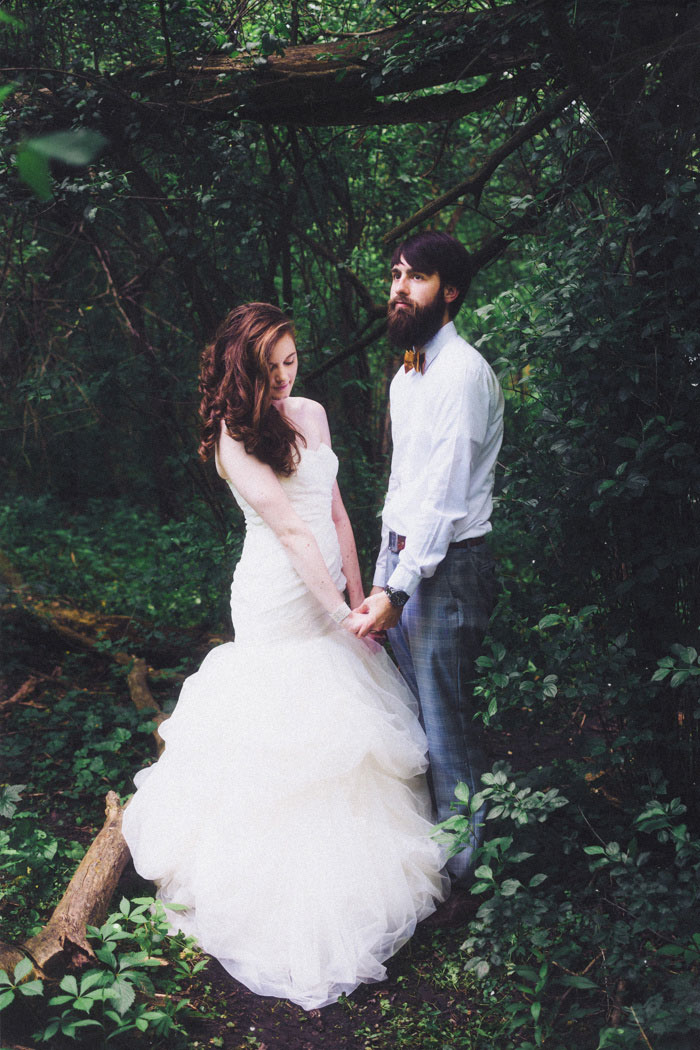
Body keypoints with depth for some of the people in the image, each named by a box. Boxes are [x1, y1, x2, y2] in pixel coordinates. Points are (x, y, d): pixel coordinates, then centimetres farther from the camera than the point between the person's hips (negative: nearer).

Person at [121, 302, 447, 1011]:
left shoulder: (312, 414, 5)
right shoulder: (235, 436, -16)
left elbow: (334, 510, 9)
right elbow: (290, 529, -21)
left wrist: (357, 594, 7)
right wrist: (340, 614, -22)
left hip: (327, 593, 7)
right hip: (276, 605, -7)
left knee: (343, 729, 15)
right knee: (285, 734, 3)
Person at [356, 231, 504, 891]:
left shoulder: (463, 373, -16)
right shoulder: (405, 375, 14)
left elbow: (445, 496, -20)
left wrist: (398, 589, -22)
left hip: (448, 567, -9)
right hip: (404, 559, 9)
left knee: (445, 723, -2)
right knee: (412, 713, 16)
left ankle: (457, 874, 13)